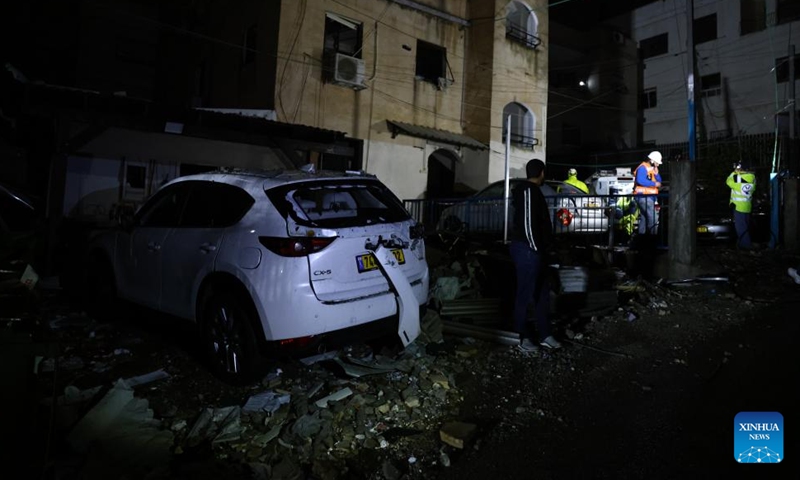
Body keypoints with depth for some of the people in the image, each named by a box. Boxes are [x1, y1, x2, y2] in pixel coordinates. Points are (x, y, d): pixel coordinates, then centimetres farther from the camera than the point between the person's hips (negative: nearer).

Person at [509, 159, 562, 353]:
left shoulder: (532, 191, 19)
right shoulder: (528, 191, -13)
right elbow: (527, 222, -20)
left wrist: (540, 249, 17)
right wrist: (535, 248, -16)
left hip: (534, 250, 11)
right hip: (528, 250, -11)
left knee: (542, 293, 14)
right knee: (526, 294, -2)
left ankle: (544, 335, 22)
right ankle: (524, 338, 8)